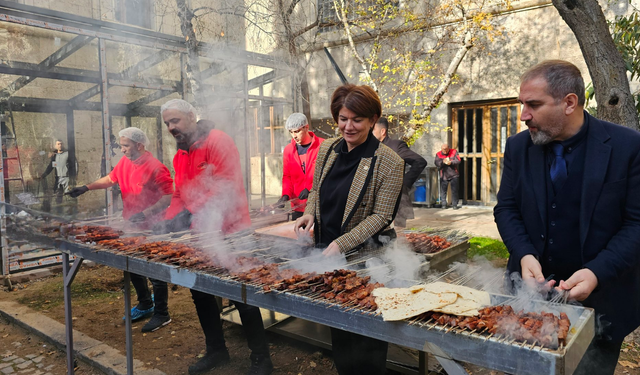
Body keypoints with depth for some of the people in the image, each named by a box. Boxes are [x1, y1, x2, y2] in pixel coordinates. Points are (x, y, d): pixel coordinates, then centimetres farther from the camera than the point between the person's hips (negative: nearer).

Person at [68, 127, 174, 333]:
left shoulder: (155, 168, -20)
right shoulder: (124, 162, 5)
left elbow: (169, 197, -23)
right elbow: (110, 179, 20)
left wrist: (145, 213, -30)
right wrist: (87, 187, 9)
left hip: (152, 228, -8)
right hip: (131, 225, 9)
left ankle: (161, 314, 17)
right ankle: (145, 305, 38)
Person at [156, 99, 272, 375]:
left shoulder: (217, 141, -14)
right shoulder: (180, 155, 13)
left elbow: (226, 185, -24)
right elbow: (179, 194, 16)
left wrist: (190, 213, -27)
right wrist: (169, 220, -1)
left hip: (228, 231, -8)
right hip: (200, 235, 9)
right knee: (200, 292, 15)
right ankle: (216, 351, 34)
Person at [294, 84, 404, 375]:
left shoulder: (388, 163, -13)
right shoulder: (327, 149, 3)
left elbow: (380, 216, -14)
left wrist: (340, 244, -21)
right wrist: (309, 213, -5)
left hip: (363, 256, -5)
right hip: (326, 253, 5)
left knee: (365, 333, 8)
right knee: (337, 329, 19)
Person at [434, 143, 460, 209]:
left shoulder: (454, 152, 0)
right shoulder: (438, 154, 0)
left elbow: (458, 160, -8)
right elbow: (437, 163, -10)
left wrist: (451, 162, -26)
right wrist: (443, 162, -30)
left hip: (454, 175, -1)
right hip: (444, 176, 1)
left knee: (454, 191, 1)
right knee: (443, 190, 2)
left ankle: (455, 205, 8)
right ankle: (443, 204, 13)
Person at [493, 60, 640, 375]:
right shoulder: (518, 147, -2)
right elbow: (506, 208, 2)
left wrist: (597, 272, -22)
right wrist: (525, 254, -15)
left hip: (600, 298, -2)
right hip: (533, 289, 3)